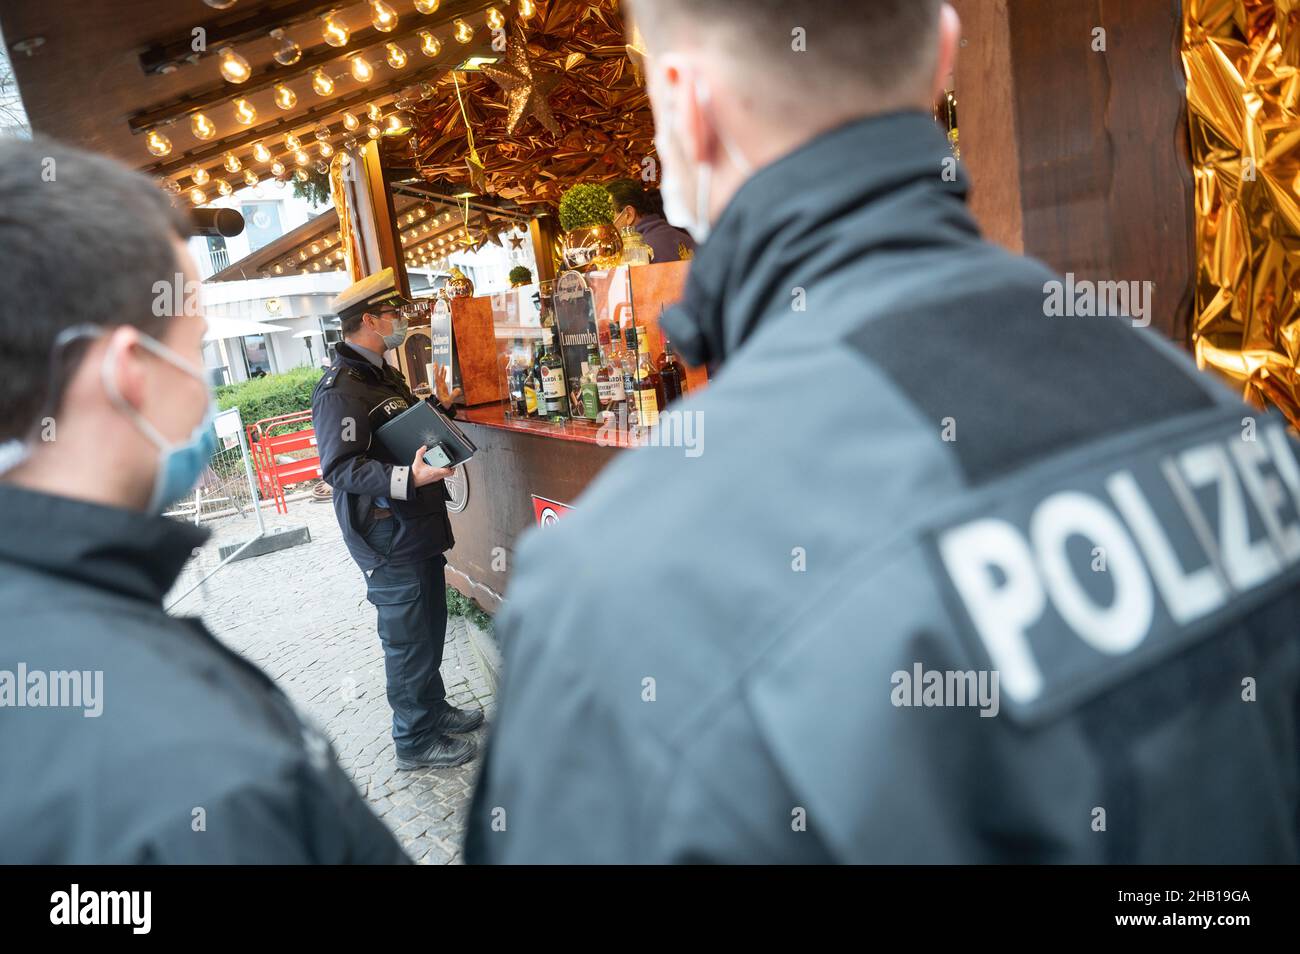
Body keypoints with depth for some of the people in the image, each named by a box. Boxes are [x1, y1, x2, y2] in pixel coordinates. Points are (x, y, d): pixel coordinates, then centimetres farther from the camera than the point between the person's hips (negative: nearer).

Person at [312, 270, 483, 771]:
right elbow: (339, 468, -26)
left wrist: (440, 406, 9)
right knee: (408, 640, 2)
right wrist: (406, 479, -36)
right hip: (388, 539, -10)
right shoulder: (339, 390, -19)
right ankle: (415, 739, 17)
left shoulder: (385, 375, 15)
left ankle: (434, 707, 39)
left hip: (418, 528, 10)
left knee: (428, 628, 22)